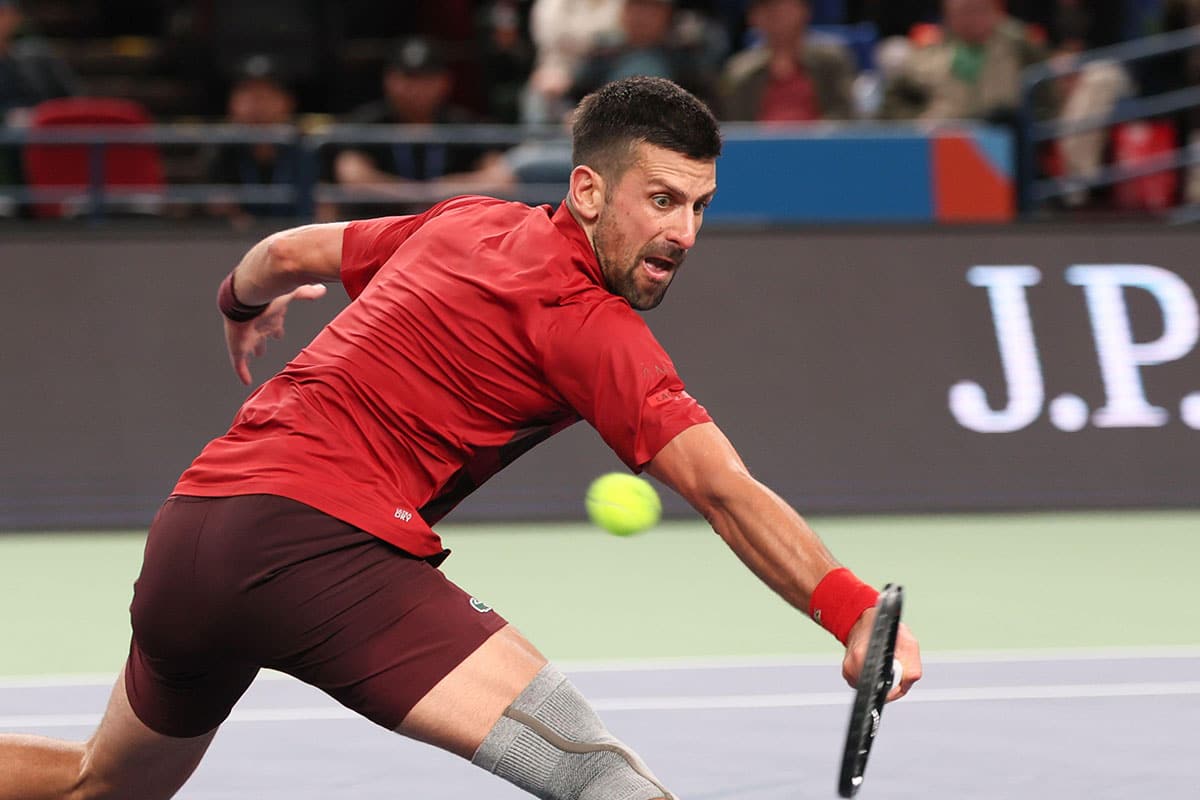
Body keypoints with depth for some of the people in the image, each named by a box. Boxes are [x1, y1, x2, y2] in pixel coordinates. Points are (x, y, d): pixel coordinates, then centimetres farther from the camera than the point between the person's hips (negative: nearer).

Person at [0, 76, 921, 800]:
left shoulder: (471, 224, 16)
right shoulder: (592, 328, -8)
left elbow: (287, 253, 31)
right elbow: (727, 492, -20)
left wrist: (244, 303, 54)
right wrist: (854, 610, -28)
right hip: (321, 542, -10)